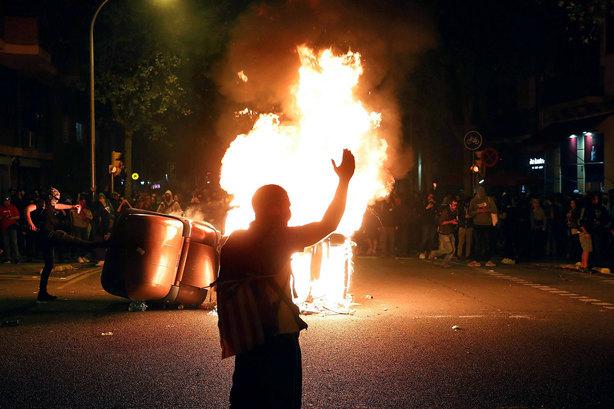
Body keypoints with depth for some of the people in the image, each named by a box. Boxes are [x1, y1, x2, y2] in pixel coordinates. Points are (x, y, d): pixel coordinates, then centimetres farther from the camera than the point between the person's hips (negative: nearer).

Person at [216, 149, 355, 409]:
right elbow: (328, 225, -10)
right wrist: (344, 180, -2)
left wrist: (229, 340, 19)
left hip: (246, 340, 6)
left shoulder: (233, 243, 6)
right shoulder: (279, 238, -11)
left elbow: (224, 290, 10)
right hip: (277, 336, -6)